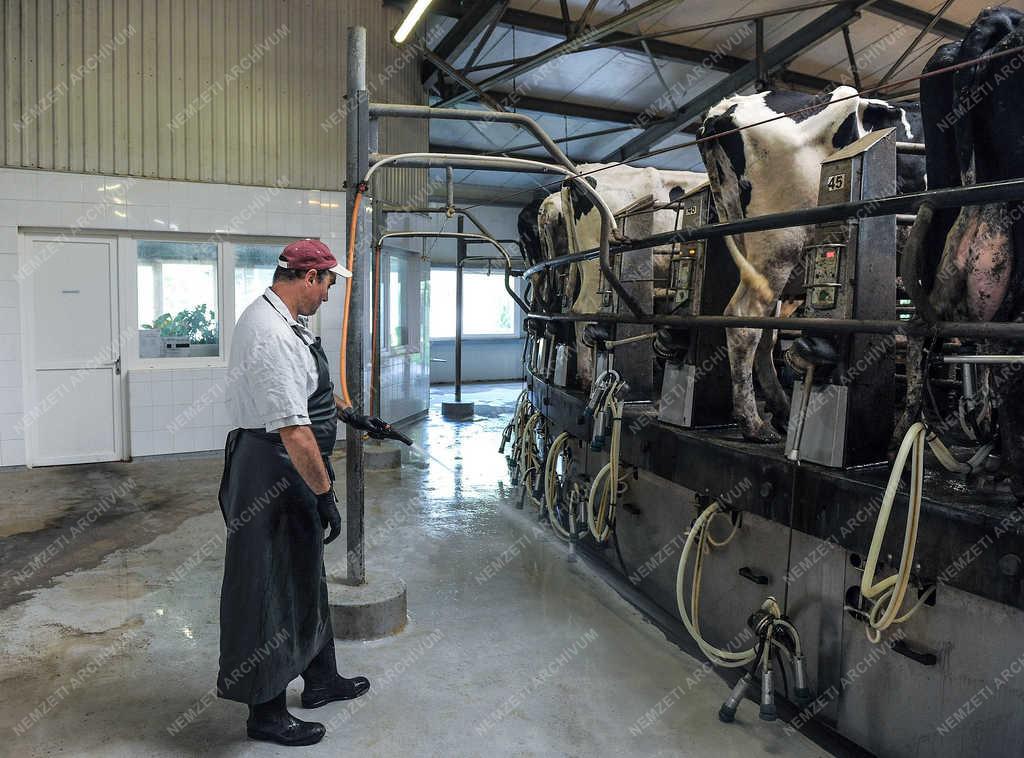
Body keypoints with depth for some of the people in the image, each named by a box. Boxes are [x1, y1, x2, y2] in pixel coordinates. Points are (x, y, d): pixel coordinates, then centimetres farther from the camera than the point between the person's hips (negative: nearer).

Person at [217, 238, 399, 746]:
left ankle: (321, 680, 40)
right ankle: (266, 714, 23)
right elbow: (294, 430, -28)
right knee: (273, 590, 4)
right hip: (275, 476, -11)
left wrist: (354, 417, 30)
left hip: (290, 471, 11)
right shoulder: (272, 336, -25)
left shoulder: (283, 322, 10)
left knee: (306, 578, 22)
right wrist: (325, 493, -21)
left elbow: (310, 388, 26)